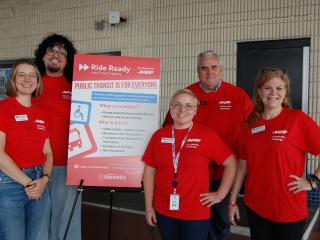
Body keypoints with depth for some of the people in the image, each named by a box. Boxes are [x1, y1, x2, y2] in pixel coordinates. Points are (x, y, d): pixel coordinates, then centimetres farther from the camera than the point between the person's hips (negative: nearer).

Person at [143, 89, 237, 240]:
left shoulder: (208, 135, -7)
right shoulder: (159, 135, 1)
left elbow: (231, 164, -1)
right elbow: (149, 172, 5)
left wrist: (220, 195, -3)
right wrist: (148, 207, 4)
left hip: (196, 214, -3)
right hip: (163, 212, 3)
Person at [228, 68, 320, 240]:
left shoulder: (298, 119, -10)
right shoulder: (249, 124, 3)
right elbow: (243, 165, 8)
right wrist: (232, 201, 9)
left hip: (289, 209, -3)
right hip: (255, 207, 4)